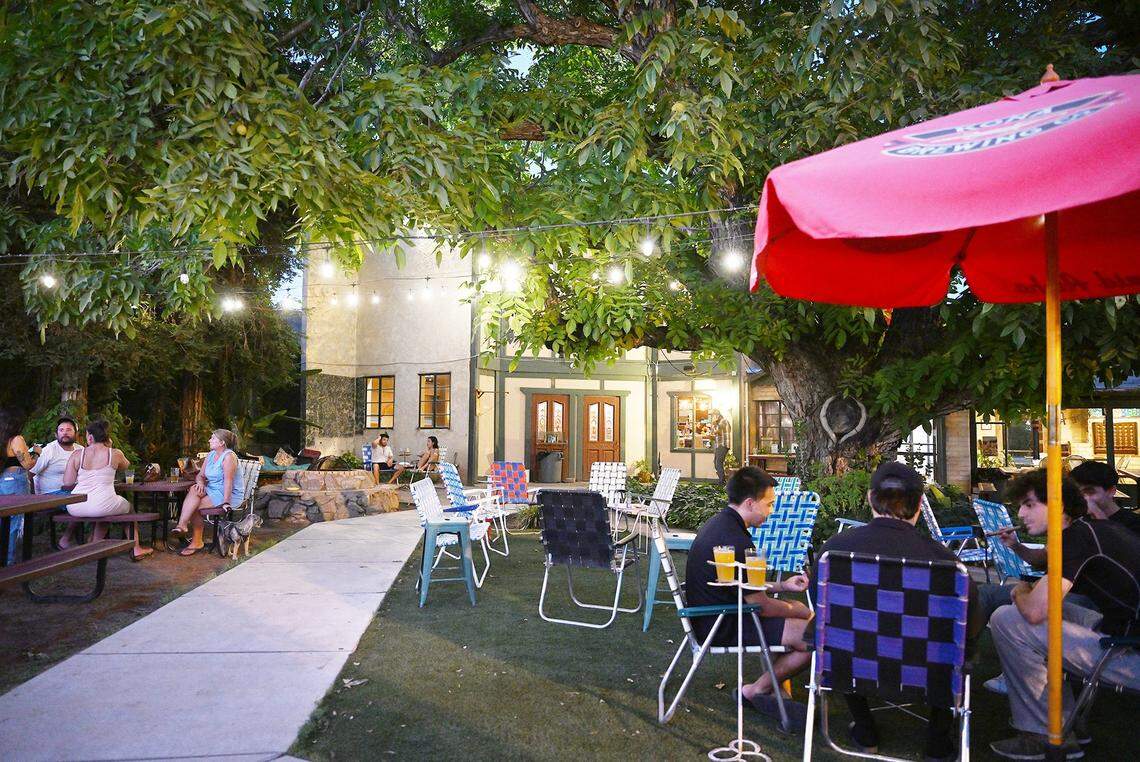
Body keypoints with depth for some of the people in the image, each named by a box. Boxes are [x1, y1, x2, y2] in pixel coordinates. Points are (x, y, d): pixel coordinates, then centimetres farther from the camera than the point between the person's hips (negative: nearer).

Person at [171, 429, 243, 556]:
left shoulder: (229, 456, -16)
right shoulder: (210, 455, 11)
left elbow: (228, 481, -21)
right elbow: (200, 475, 13)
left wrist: (226, 502, -25)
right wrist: (200, 483, -11)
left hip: (229, 494, -8)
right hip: (212, 491, 8)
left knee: (194, 506, -19)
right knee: (194, 490, -19)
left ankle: (196, 542, -10)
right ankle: (182, 525, -16)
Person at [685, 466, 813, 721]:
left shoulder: (719, 523, 8)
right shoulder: (736, 541, -26)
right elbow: (759, 605, -20)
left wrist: (782, 586, 11)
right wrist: (799, 612, -3)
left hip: (714, 616, 11)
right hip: (723, 627, -11)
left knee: (798, 607, 19)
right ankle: (756, 691, 3)